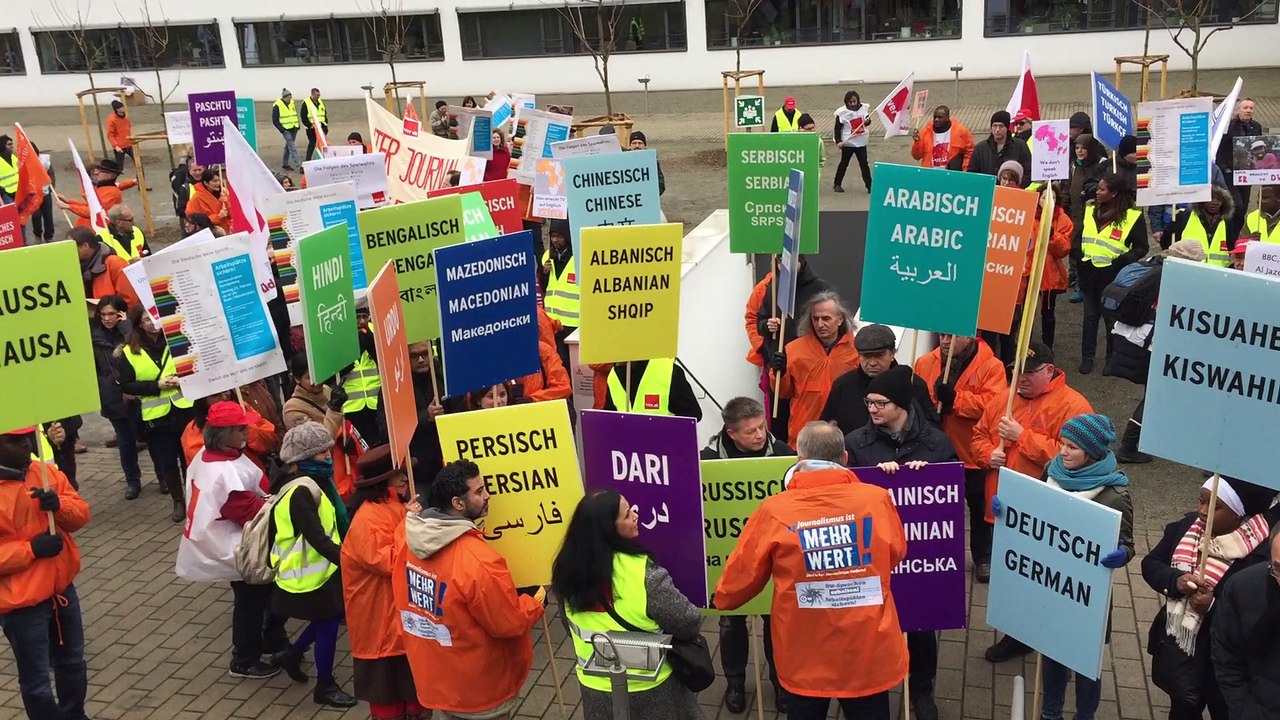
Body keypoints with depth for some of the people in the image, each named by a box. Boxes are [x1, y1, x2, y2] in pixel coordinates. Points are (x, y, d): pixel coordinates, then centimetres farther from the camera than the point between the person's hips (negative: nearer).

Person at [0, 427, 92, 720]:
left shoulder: (47, 472, -2)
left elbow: (81, 514, 2)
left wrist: (59, 505, -18)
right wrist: (31, 549, -24)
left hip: (62, 588, 6)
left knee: (73, 663, 24)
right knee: (36, 679, 9)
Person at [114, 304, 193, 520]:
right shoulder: (128, 353, -1)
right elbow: (125, 385, -4)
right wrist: (157, 385, -15)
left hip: (185, 408, 1)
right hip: (156, 416, 0)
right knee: (167, 461, 6)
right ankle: (178, 501, 22)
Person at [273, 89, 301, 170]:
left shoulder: (292, 103, 11)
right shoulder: (277, 105, -8)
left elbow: (296, 115, 24)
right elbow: (275, 120, -8)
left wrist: (298, 125, 11)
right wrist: (282, 129, -15)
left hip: (293, 129, 7)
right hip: (286, 129, -7)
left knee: (289, 146, 12)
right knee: (292, 147, -14)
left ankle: (285, 164, 21)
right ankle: (298, 165, -21)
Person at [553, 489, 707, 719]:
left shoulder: (568, 568, -11)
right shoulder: (643, 573, -29)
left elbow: (574, 628, 4)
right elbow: (690, 623, -18)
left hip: (595, 688, 5)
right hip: (650, 690, -5)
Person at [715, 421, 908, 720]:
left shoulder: (774, 511, -15)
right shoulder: (877, 499, -13)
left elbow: (738, 581, -4)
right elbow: (896, 554, 7)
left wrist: (722, 600, 18)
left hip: (806, 658, 0)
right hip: (870, 652, 1)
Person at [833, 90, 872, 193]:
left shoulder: (863, 108, -3)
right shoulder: (842, 112, -11)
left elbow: (867, 120, 10)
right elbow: (838, 128, -6)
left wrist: (867, 120, -14)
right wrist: (838, 141, -14)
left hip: (861, 142, 2)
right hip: (848, 143, -2)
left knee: (864, 163, 2)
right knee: (844, 163, 11)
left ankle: (869, 185, 7)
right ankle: (837, 184, 24)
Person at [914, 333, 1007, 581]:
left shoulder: (991, 366, -11)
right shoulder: (925, 363, 0)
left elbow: (993, 405, -23)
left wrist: (955, 399, -28)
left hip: (975, 455, -2)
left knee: (980, 509, 16)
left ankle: (983, 558, 35)